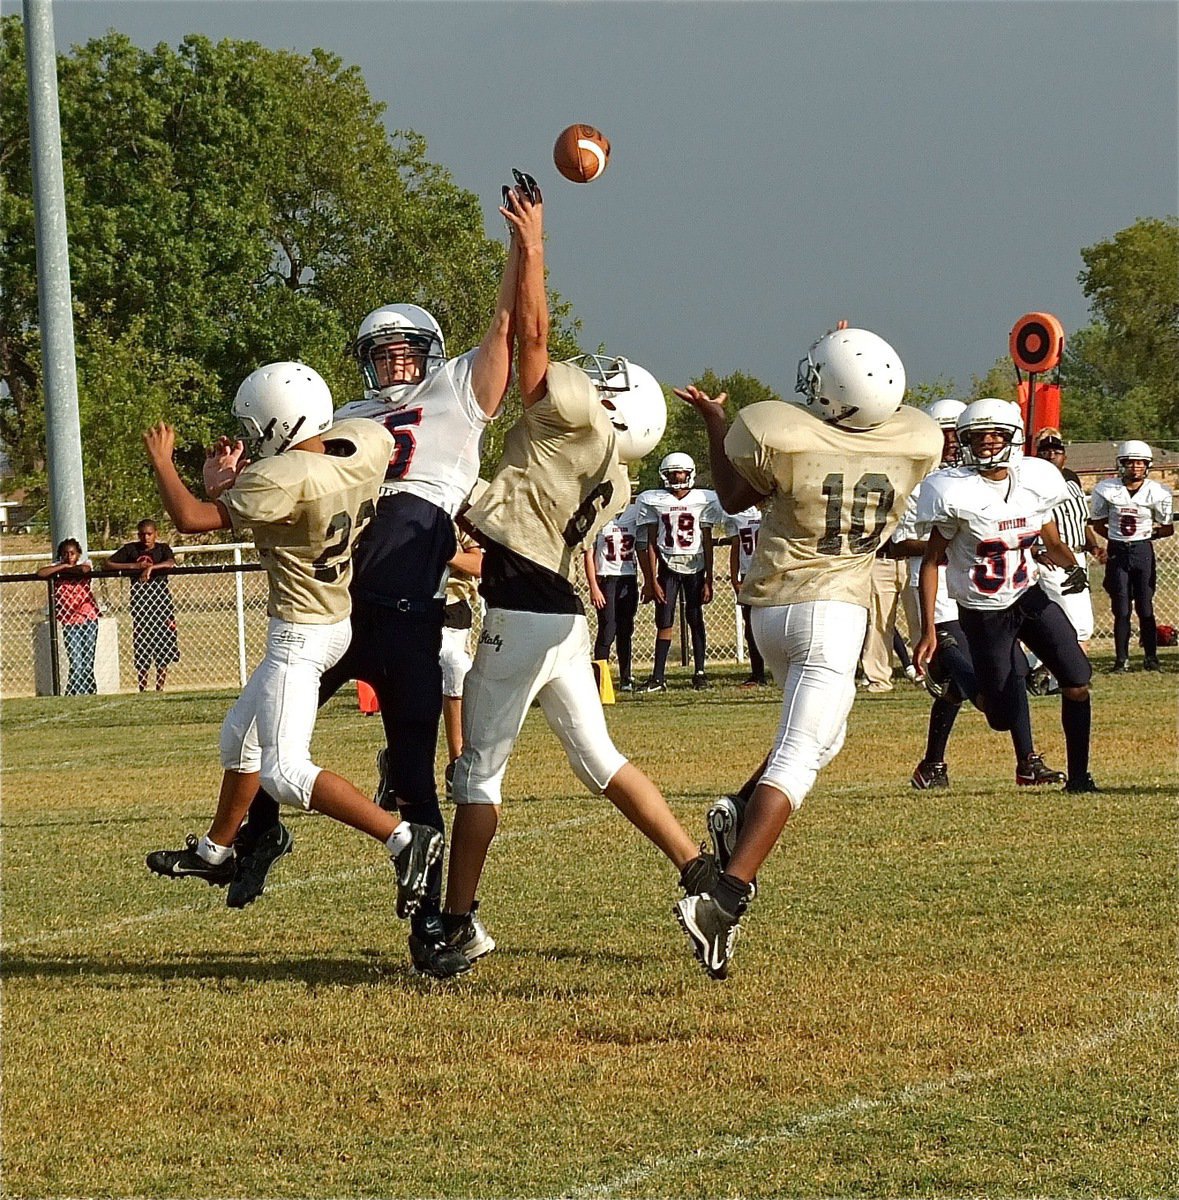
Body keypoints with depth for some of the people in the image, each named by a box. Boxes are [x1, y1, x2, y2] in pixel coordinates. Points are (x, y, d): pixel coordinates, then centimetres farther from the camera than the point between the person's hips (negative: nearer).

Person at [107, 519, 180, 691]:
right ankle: (142, 689, 6)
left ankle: (159, 689, 11)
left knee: (163, 651, 2)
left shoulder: (163, 548, 4)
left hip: (161, 601, 0)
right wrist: (134, 566, -11)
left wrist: (151, 567, -31)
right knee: (141, 653, -1)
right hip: (139, 603, 0)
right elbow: (109, 564, -1)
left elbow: (170, 563, -16)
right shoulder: (130, 549, 5)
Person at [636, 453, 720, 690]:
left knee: (696, 621, 3)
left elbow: (707, 543, 2)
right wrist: (652, 580, -3)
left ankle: (699, 672, 10)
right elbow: (650, 543, 2)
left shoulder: (703, 500, 1)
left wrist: (709, 580, -1)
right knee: (665, 623, -4)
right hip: (668, 566, 0)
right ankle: (658, 677, -5)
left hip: (695, 567, 0)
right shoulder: (654, 501, 1)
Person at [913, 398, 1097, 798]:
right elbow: (931, 561, -10)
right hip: (984, 614, -4)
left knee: (1077, 684, -9)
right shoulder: (956, 492, -15)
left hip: (1029, 597, 4)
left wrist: (1073, 566, -12)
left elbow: (1053, 545, 11)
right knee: (1004, 716, -4)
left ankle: (1078, 776, 4)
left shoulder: (1033, 482, -3)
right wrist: (928, 630, -14)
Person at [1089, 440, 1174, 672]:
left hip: (1143, 551, 0)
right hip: (1117, 552, 0)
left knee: (1145, 608, 2)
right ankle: (1121, 659, 8)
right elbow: (1099, 524, 7)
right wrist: (1117, 537, -3)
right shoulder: (1106, 490, -5)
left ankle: (1151, 657, 12)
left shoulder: (1157, 493, -6)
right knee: (1121, 609, 1)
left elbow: (1168, 528, 6)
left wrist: (1148, 534, -4)